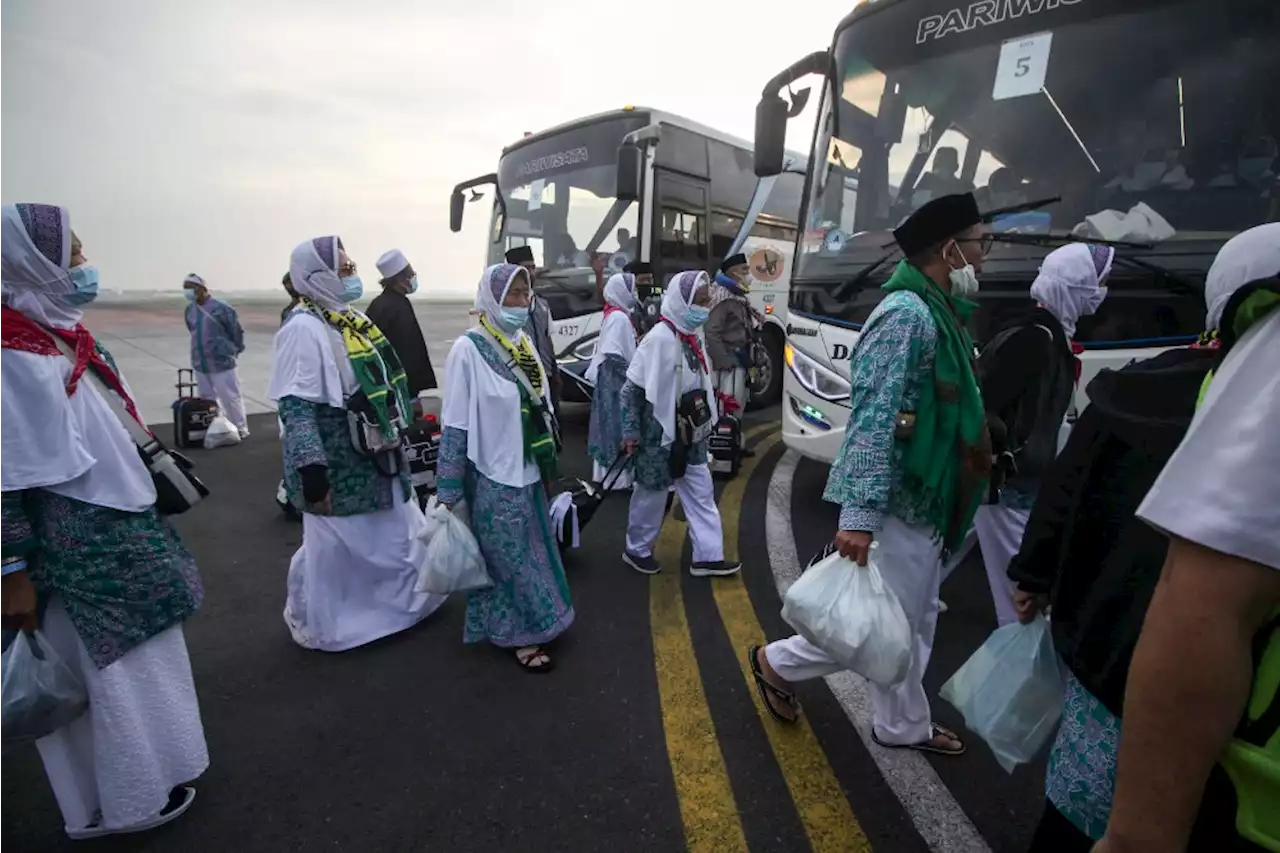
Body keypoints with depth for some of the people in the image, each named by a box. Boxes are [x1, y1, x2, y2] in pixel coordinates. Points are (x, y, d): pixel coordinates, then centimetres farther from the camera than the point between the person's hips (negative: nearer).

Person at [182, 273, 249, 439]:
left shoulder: (221, 308, -14)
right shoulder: (189, 310, 6)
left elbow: (237, 331, -6)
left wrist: (235, 350, 5)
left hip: (222, 362, -6)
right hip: (199, 364, 7)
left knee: (230, 398, 0)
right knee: (207, 399, 14)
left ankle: (240, 429, 11)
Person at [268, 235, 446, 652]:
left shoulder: (352, 320, 10)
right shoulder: (304, 328, -19)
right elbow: (295, 407, -23)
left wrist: (394, 440, 21)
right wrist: (311, 469, -27)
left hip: (374, 458, 9)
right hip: (336, 466, -9)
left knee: (397, 536, 21)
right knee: (331, 548, 9)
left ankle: (397, 603, 43)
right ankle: (315, 625, 33)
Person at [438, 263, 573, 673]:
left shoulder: (524, 343, 6)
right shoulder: (468, 350, -15)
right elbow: (455, 426, -15)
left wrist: (548, 463, 17)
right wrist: (448, 491, -13)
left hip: (528, 471, 7)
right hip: (494, 476, -7)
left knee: (531, 553, 18)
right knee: (510, 559, 6)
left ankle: (517, 623, 37)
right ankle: (520, 635, 24)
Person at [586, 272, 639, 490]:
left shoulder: (615, 314, 12)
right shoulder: (619, 317, -17)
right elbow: (613, 354, -24)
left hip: (613, 379, 10)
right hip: (616, 381, -10)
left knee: (612, 424, 14)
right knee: (618, 424, -3)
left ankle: (608, 471, 23)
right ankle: (618, 476, 4)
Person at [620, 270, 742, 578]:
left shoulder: (693, 336, 5)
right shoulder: (660, 338, -20)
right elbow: (632, 388, -17)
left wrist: (705, 420, 15)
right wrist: (630, 430, -15)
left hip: (689, 433, 8)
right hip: (658, 433, -8)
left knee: (701, 492, 10)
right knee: (652, 493, 8)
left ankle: (708, 556, 20)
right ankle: (637, 550, 29)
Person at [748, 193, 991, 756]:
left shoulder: (936, 313, 13)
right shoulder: (908, 313, -18)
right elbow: (873, 419, -26)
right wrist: (859, 515, -29)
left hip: (926, 506, 10)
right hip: (903, 506, -10)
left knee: (915, 624, 20)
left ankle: (902, 726, 38)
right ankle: (777, 662, 22)